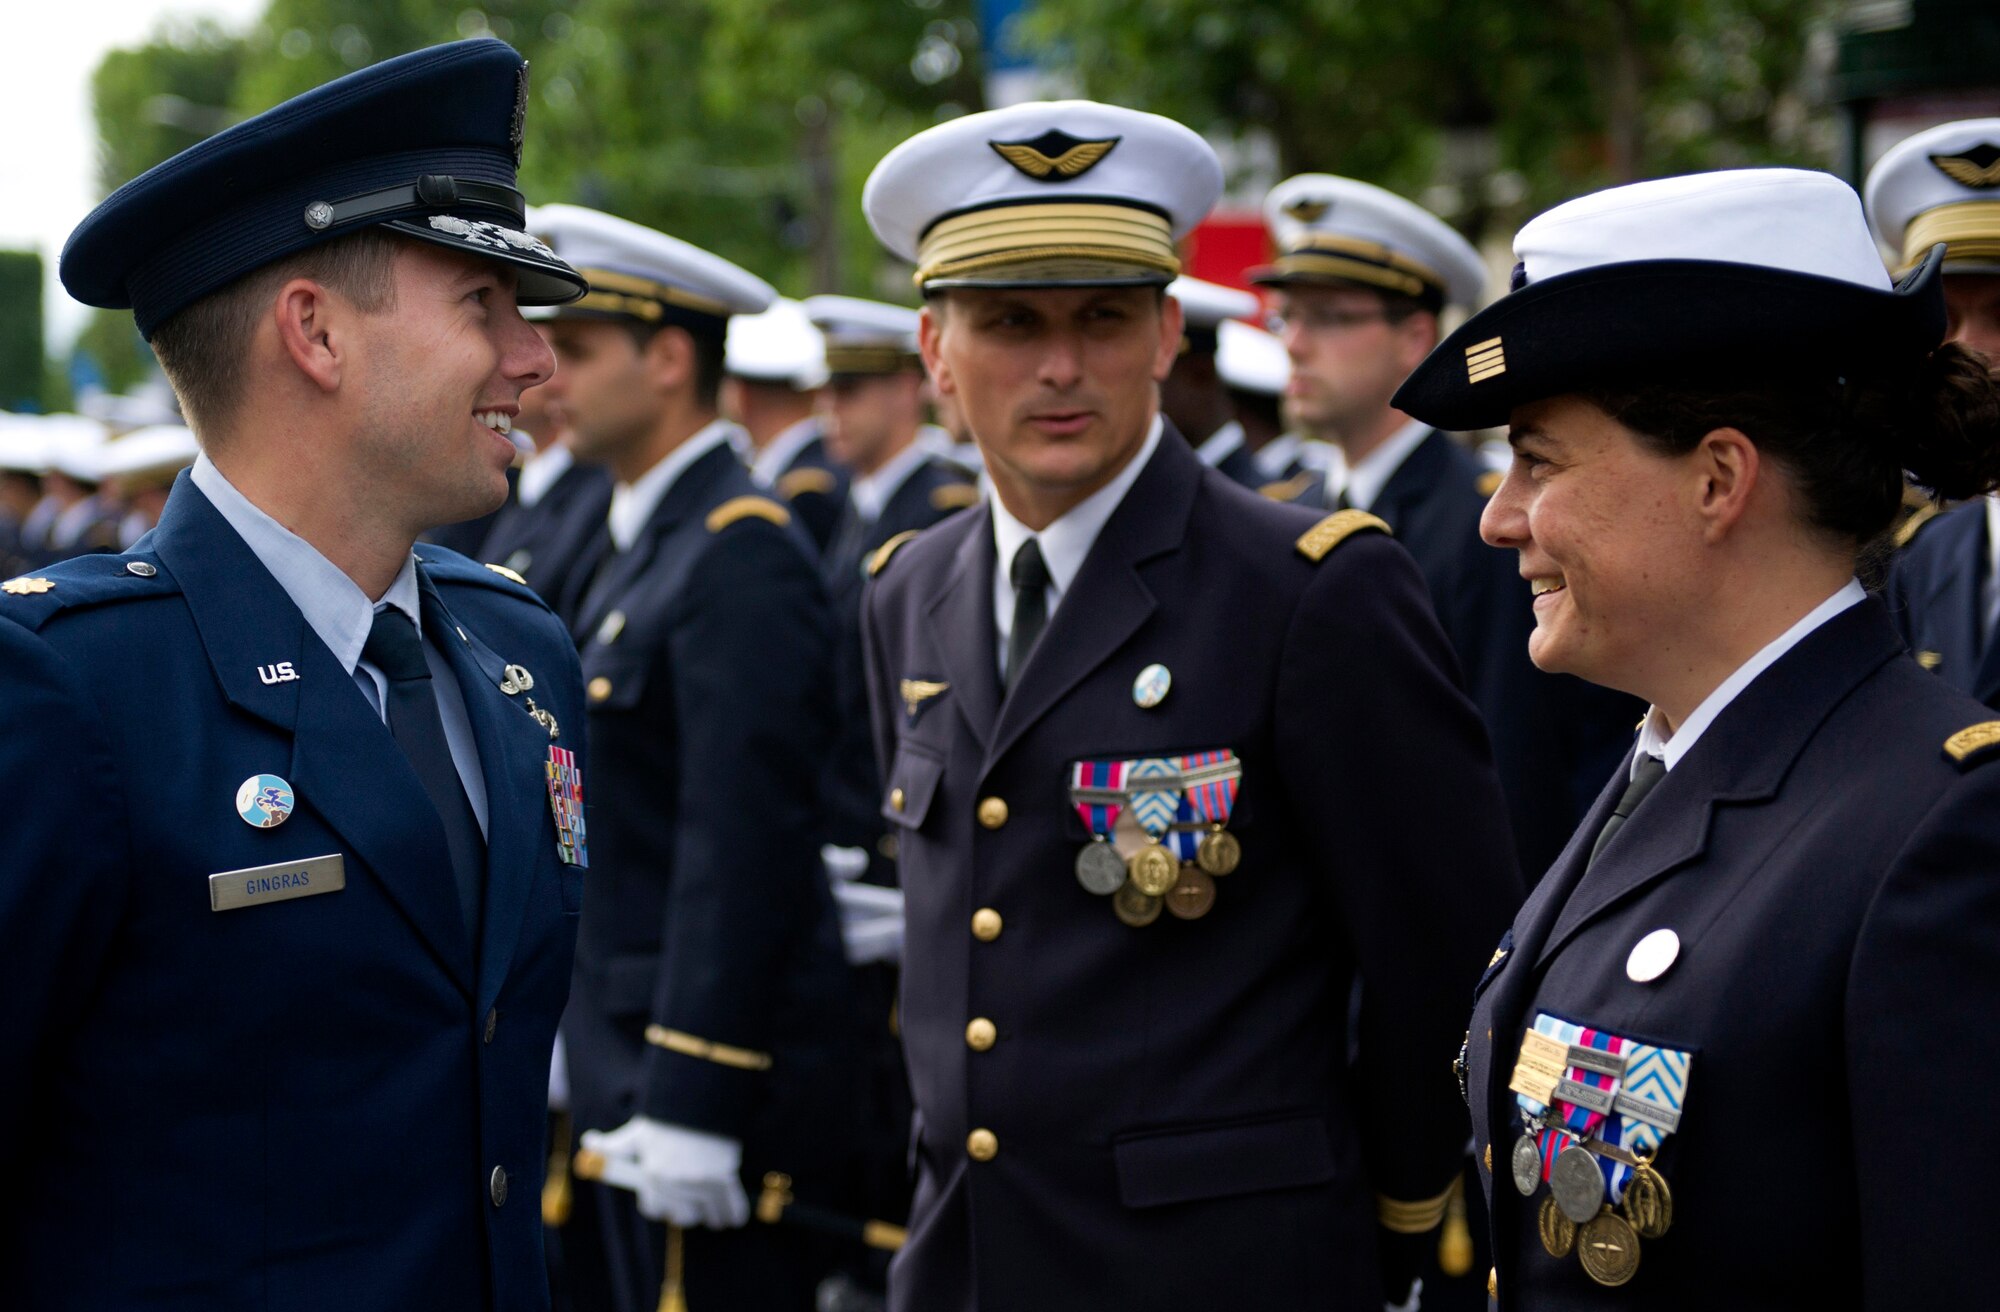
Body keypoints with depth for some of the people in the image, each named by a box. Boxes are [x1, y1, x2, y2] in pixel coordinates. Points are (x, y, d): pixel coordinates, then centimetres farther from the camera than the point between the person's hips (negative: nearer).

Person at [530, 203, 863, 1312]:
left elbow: (744, 846, -21)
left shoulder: (741, 555, -16)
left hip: (715, 1074, -10)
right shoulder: (642, 545, 14)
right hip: (623, 1057, 10)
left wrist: (692, 1105, -23)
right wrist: (578, 1056, 19)